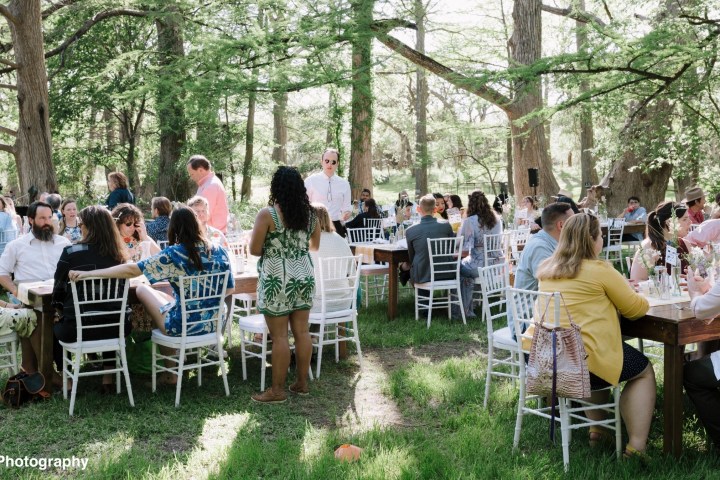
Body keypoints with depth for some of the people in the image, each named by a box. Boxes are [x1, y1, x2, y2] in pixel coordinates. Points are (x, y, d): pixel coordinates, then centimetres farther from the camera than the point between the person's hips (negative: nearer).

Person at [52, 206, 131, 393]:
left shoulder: (71, 252, -9)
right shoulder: (118, 254, 1)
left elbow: (58, 293, -1)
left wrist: (64, 312, 20)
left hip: (77, 329, -2)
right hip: (116, 328, 2)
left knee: (55, 328, 32)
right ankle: (108, 379, 32)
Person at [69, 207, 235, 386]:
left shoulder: (174, 254, -16)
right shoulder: (219, 251, -3)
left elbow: (131, 270, -19)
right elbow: (230, 288, 6)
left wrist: (88, 274, -16)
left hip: (184, 325, -6)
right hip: (213, 322, 6)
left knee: (143, 290, 17)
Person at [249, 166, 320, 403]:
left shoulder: (267, 214, -12)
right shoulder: (309, 214, 5)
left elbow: (254, 250, -10)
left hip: (277, 281, -6)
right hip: (304, 277, 6)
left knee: (279, 336, -1)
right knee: (302, 331, 10)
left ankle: (278, 390, 6)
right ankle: (302, 382, 20)